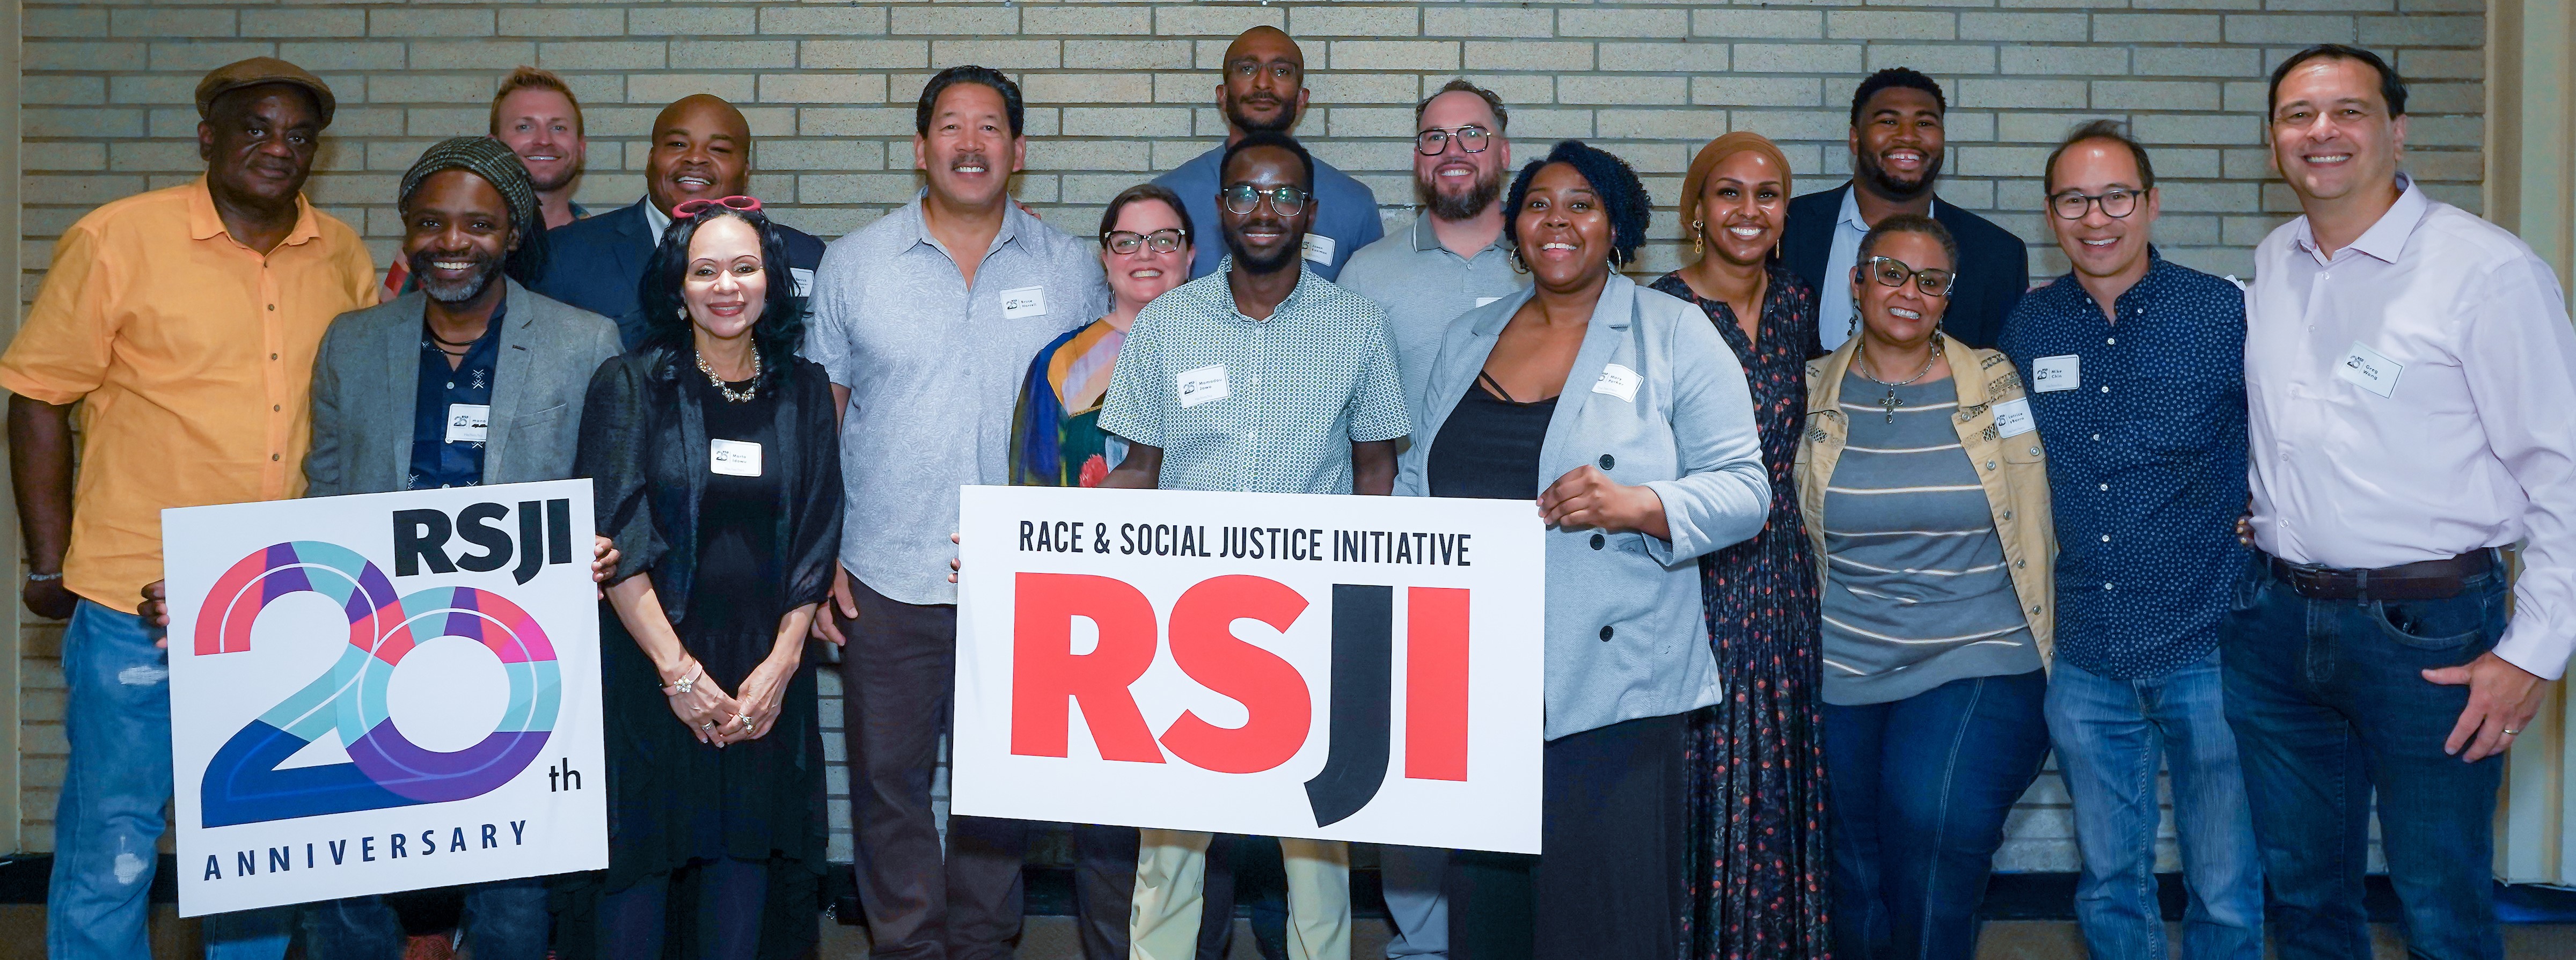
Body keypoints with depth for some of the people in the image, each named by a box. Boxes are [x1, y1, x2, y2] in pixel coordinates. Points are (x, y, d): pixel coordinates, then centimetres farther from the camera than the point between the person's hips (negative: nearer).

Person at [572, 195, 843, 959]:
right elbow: (615, 539, -9)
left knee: (746, 853, 8)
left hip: (765, 675, 2)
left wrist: (780, 663, -7)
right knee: (642, 857, 4)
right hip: (648, 668, -2)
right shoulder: (628, 386, -3)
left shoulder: (803, 391, 5)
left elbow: (816, 540, 3)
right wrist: (679, 670, -13)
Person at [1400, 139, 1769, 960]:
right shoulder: (1466, 340, 16)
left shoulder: (1675, 336, 2)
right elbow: (1417, 489, 20)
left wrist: (1635, 505, -21)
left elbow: (1743, 490, -3)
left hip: (1612, 693, -4)